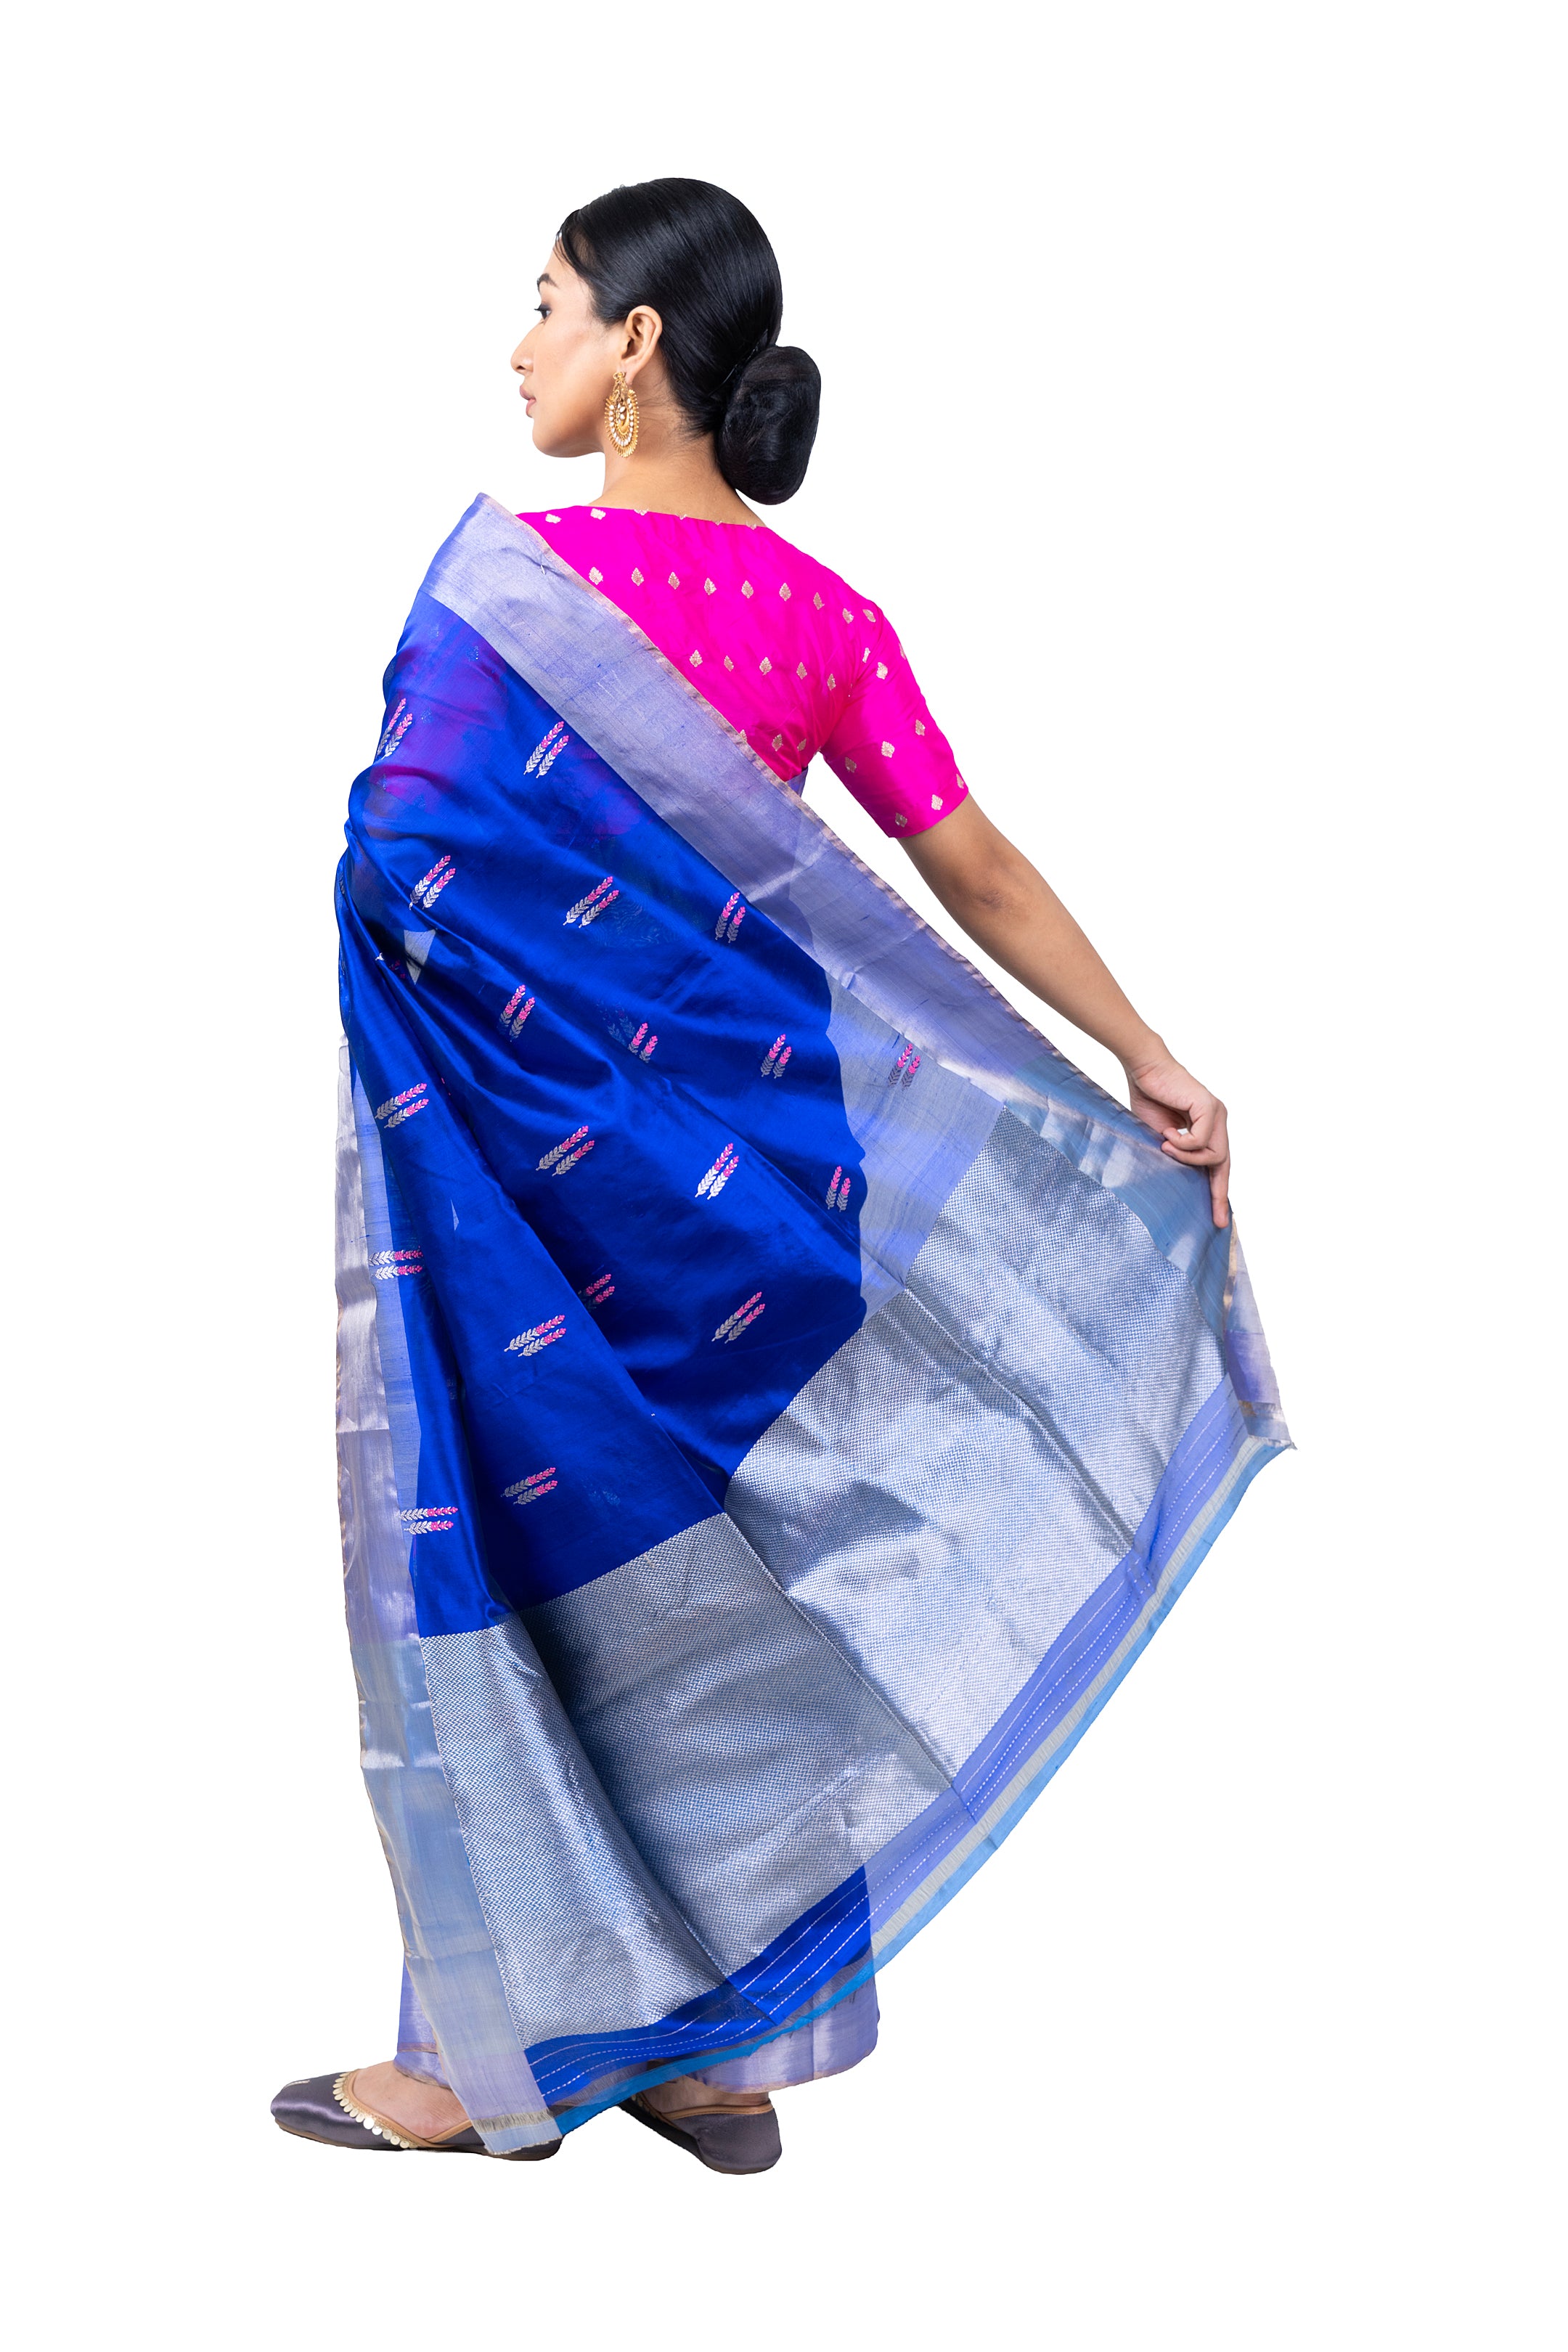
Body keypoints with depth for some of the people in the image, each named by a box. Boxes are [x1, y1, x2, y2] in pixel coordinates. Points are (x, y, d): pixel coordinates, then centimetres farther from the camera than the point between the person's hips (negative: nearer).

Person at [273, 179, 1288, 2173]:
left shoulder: (513, 572, -14)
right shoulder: (822, 615, 2)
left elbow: (400, 864, -16)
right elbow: (977, 871, 2)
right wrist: (1148, 1064, 7)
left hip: (521, 1176, -5)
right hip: (732, 1169, 5)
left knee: (500, 1569, 8)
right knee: (708, 1585, 14)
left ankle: (502, 2059, 18)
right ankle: (728, 2054, 24)